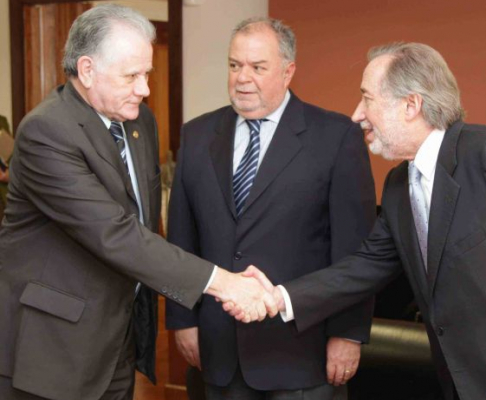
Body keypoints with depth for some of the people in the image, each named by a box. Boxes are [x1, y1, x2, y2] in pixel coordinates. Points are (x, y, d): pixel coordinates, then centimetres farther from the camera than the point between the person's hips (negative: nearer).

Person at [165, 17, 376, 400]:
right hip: (220, 345, 4)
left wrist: (349, 333, -8)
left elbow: (354, 243, -7)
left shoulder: (337, 136, -6)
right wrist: (182, 318, 6)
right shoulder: (198, 135, 7)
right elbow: (182, 236, 8)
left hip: (300, 345, -3)